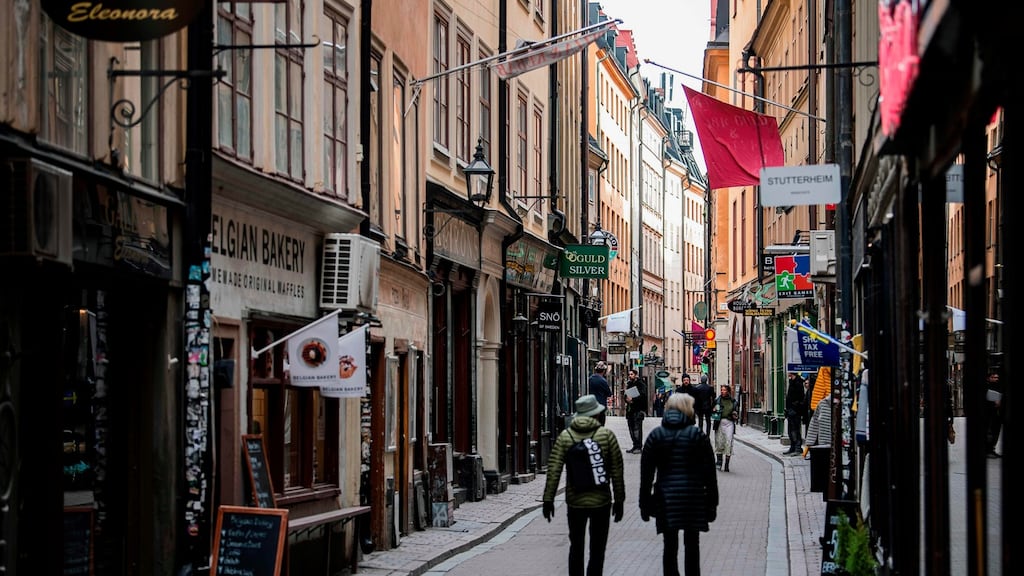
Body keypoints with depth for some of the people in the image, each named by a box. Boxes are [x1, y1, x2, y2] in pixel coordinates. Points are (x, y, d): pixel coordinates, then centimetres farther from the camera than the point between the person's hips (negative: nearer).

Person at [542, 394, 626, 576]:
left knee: (576, 547, 15)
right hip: (601, 500, -2)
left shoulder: (565, 436, -2)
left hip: (575, 501, 2)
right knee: (597, 550, 5)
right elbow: (617, 471, -4)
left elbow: (553, 470, -6)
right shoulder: (607, 435, -5)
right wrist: (619, 500, 5)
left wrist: (548, 499, -1)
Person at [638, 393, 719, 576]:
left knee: (670, 546, 7)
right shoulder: (698, 435, -2)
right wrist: (712, 502, 6)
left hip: (666, 499, 1)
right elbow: (709, 472, -1)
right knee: (691, 546, 7)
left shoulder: (655, 435, 2)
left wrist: (645, 503, 8)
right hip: (693, 498, -1)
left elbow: (646, 472, 2)